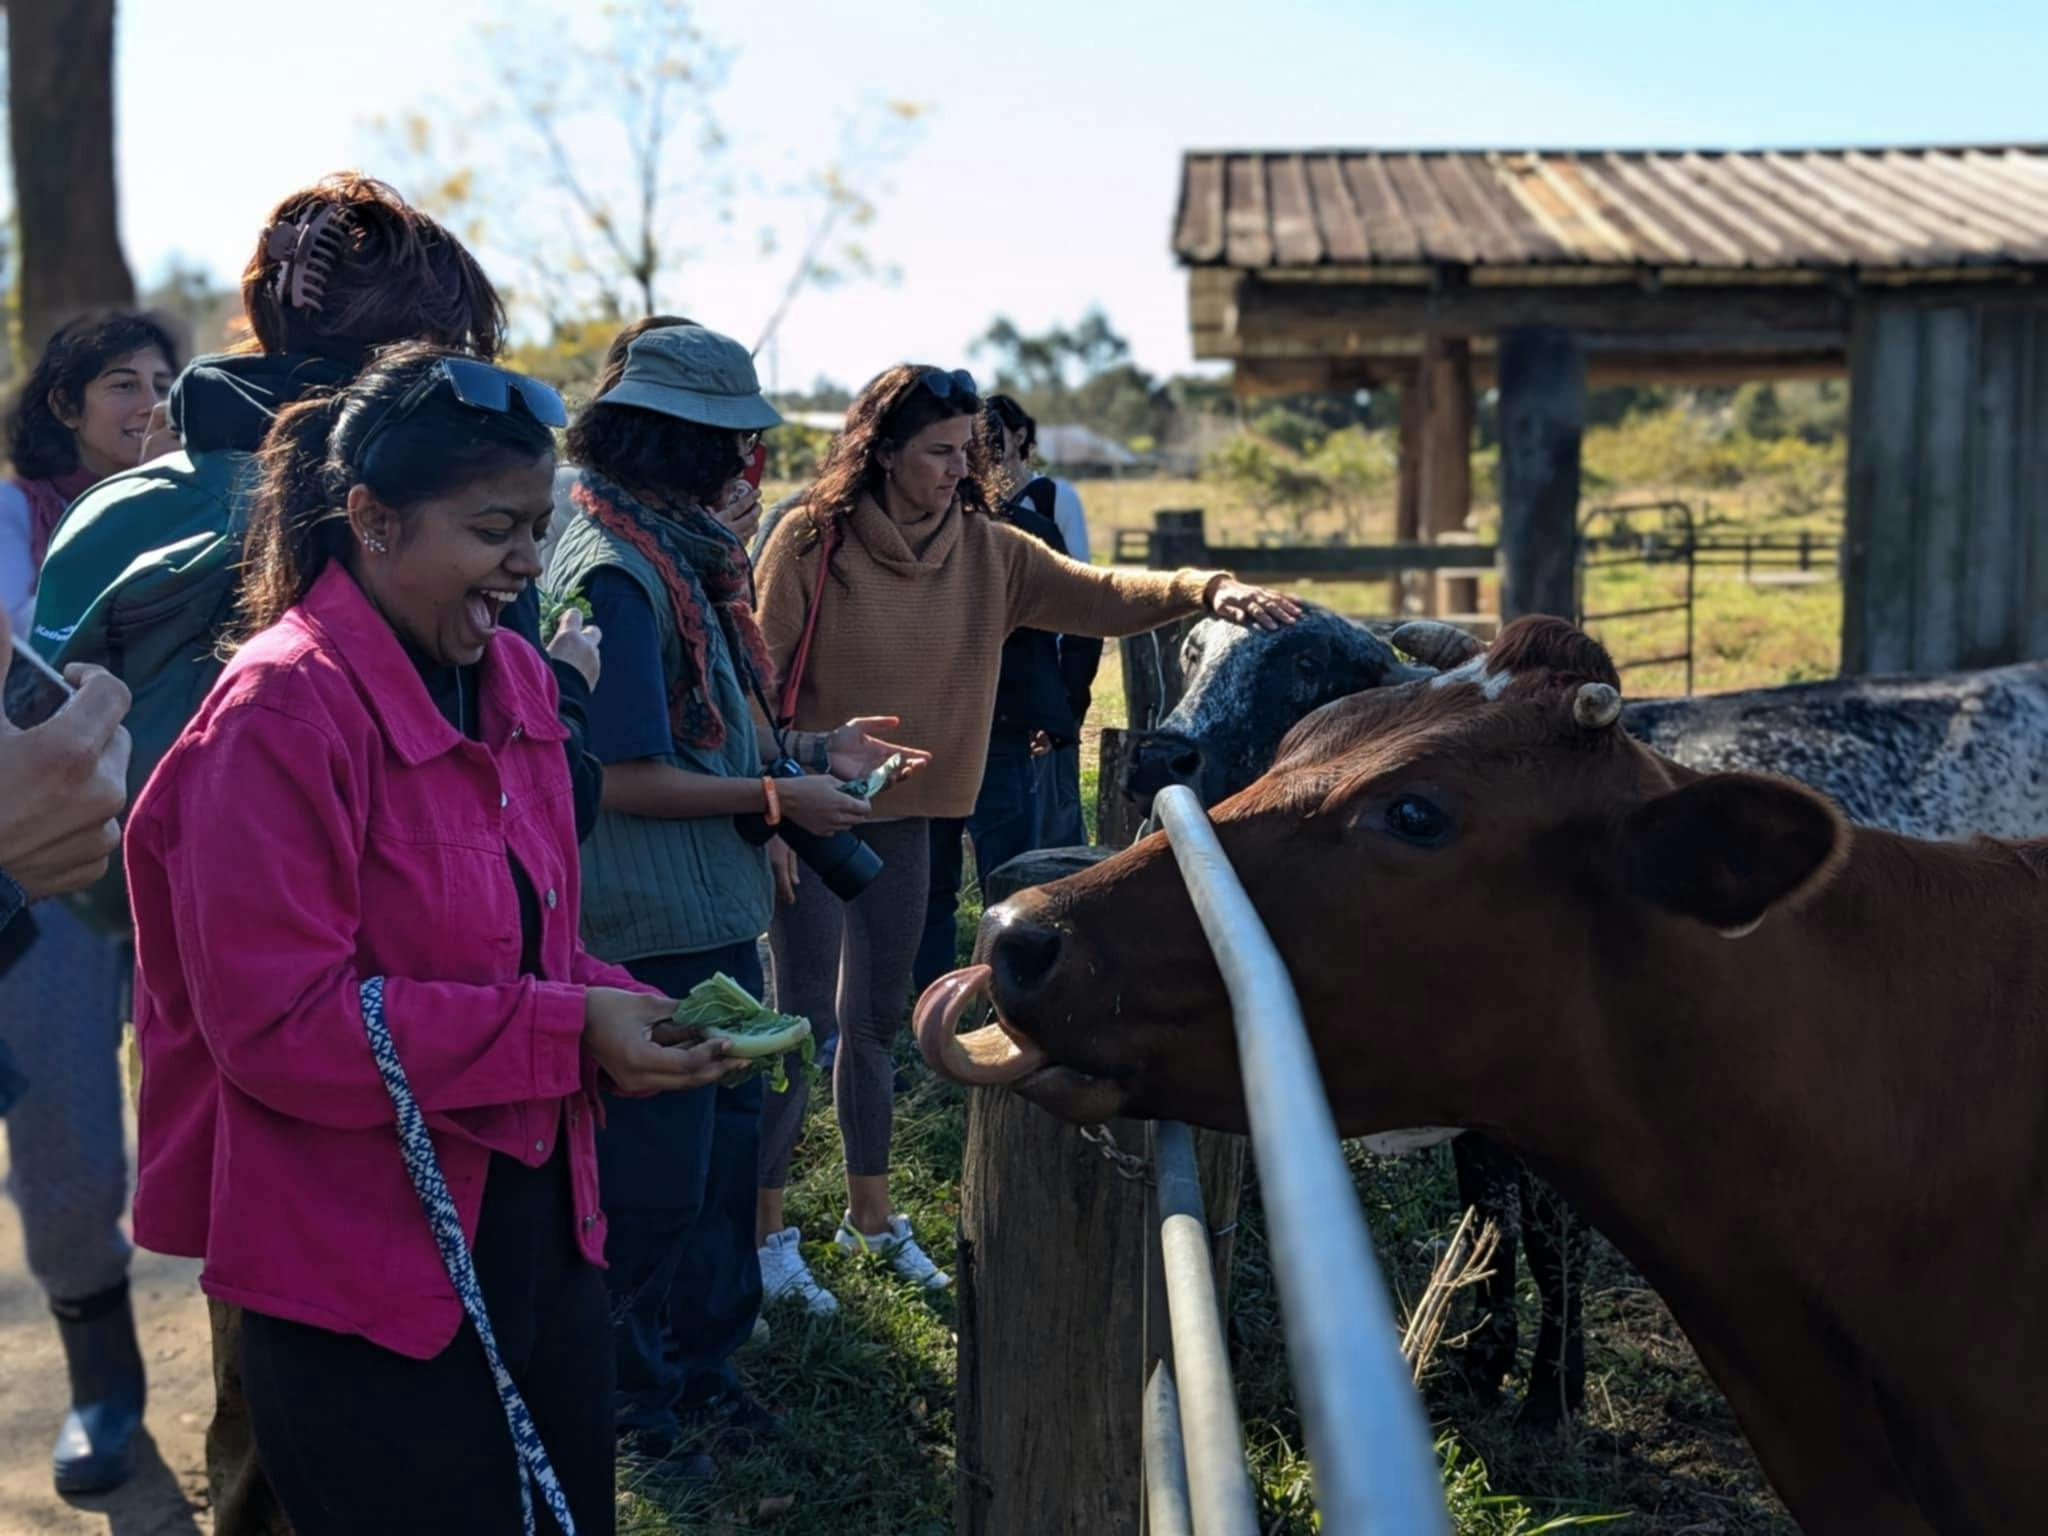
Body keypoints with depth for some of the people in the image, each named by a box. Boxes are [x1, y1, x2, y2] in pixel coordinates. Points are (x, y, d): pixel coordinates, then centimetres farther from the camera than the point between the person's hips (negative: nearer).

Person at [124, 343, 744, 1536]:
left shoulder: (517, 681, 6)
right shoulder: (282, 712, -19)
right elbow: (276, 1023, -23)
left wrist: (619, 1012, -4)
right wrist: (566, 1034, -22)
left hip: (538, 1216, 8)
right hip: (366, 1275, -8)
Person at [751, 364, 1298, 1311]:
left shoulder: (985, 550, 1)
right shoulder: (810, 542, -12)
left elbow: (1096, 594, -8)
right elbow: (762, 677, -11)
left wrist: (1204, 589, -24)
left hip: (906, 817, 5)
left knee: (876, 1018, 17)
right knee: (807, 1019, -3)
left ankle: (870, 1214, 30)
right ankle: (764, 1228, 10)